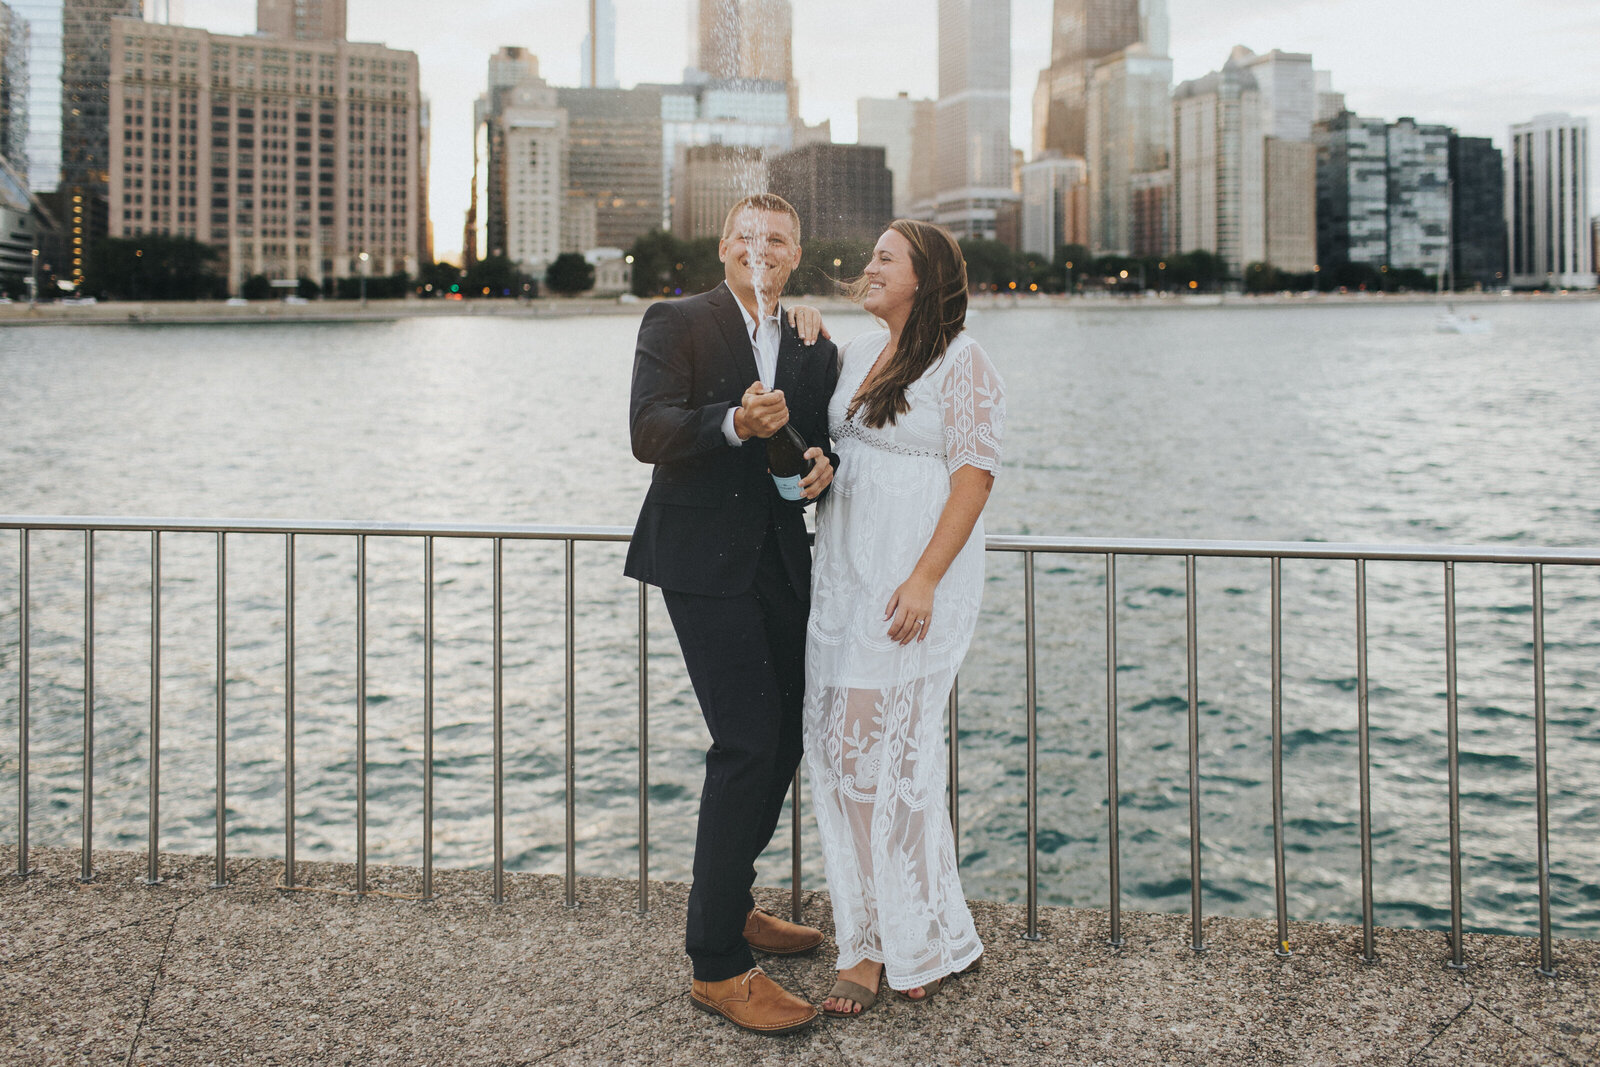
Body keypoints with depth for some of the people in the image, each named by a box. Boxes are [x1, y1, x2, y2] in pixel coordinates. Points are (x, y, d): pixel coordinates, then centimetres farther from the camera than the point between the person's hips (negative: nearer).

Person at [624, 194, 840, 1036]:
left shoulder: (814, 348, 14)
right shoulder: (676, 324, -2)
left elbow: (827, 444, 16)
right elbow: (648, 432, -15)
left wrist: (823, 464, -8)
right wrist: (734, 424, -31)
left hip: (782, 565, 7)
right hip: (706, 563, -7)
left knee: (785, 737, 14)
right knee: (747, 744, -13)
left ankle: (730, 906, 35)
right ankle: (716, 965, -4)